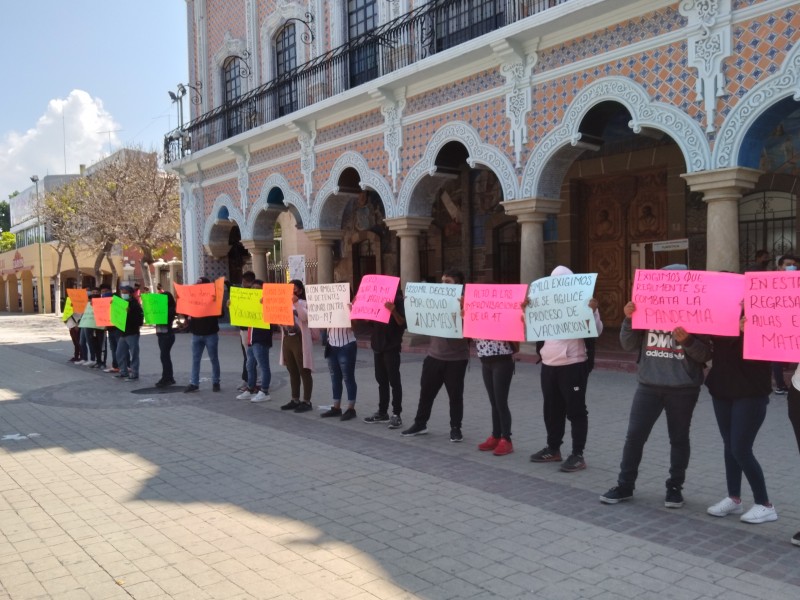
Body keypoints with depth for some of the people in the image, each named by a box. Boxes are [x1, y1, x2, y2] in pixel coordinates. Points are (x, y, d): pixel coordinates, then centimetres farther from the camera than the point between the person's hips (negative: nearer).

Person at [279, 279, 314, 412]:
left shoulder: (304, 303, -6)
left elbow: (305, 317, -23)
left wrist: (296, 303, -27)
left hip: (300, 340, -7)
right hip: (287, 340, 7)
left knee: (304, 372, -1)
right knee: (292, 372, 12)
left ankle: (307, 402, 3)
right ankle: (295, 400, 20)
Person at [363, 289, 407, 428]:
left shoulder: (398, 300, -9)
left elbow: (403, 323, -16)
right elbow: (370, 319, 19)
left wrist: (393, 311, -32)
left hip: (392, 346, -7)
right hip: (378, 344, 7)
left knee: (394, 380, -4)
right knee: (381, 380, 12)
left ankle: (396, 415, -1)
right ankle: (382, 412, 21)